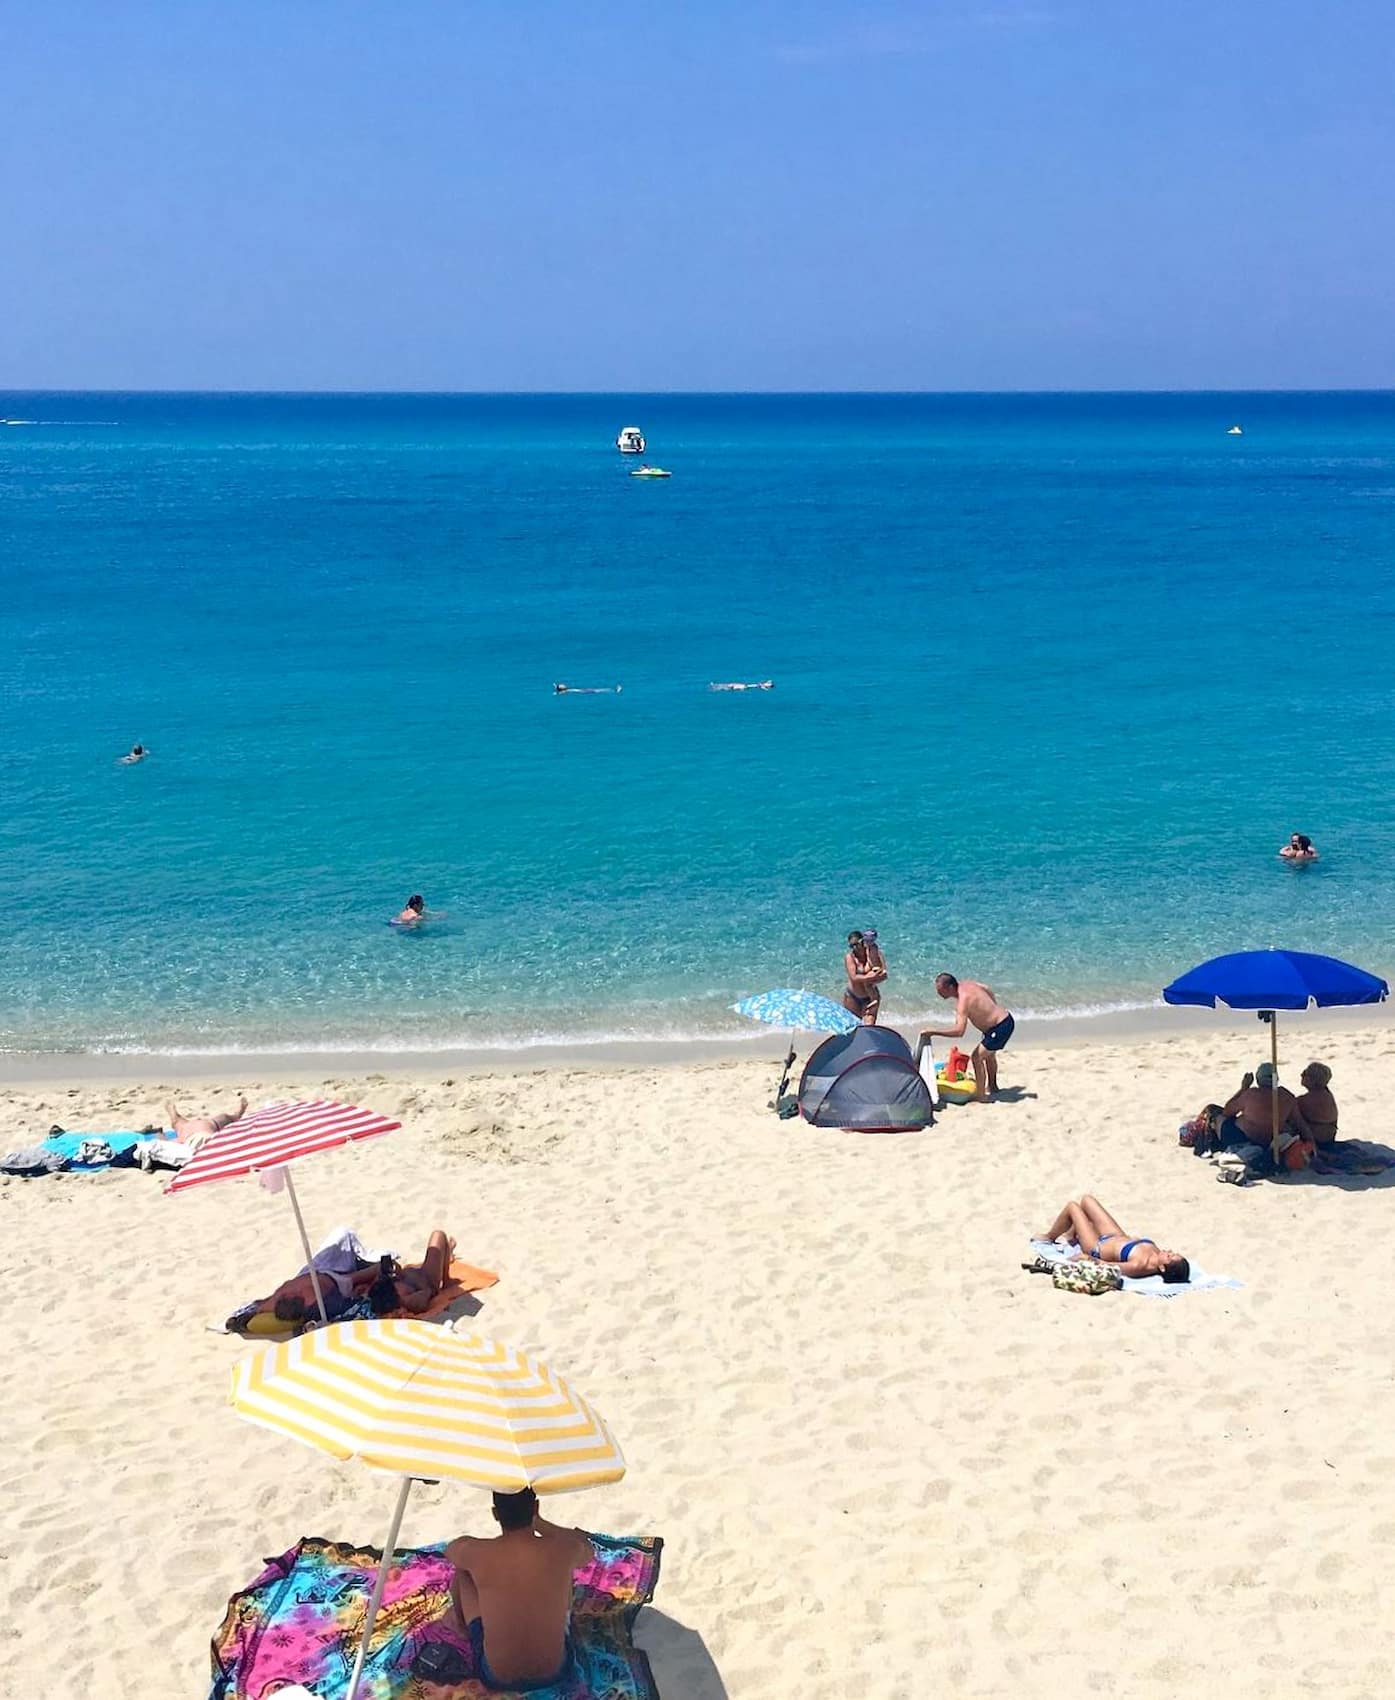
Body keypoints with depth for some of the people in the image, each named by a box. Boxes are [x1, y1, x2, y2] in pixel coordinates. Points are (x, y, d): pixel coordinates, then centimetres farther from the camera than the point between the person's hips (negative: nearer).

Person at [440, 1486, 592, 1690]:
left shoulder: (475, 1552, -19)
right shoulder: (562, 1550, -19)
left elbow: (449, 1550, 9)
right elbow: (589, 1551, 9)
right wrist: (537, 1522, 18)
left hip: (496, 1677, -1)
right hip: (554, 1672, 1)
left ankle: (460, 1621, 46)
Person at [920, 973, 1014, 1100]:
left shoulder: (963, 1000, -30)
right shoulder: (966, 984, -3)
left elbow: (959, 1031, -39)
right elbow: (986, 989, 16)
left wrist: (933, 1031, -34)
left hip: (1000, 1028, -10)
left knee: (977, 1057, -10)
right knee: (989, 1054, 30)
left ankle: (980, 1096, -3)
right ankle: (992, 1086, 51)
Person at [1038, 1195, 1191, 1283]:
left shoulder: (1138, 1266, -43)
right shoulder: (1157, 1253, -25)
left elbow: (1107, 1266, -30)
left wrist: (1088, 1259, -19)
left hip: (1098, 1248, -7)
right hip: (1118, 1238, 7)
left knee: (1071, 1205, 5)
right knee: (1087, 1198, 19)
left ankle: (1048, 1237, 34)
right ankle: (1071, 1235, 47)